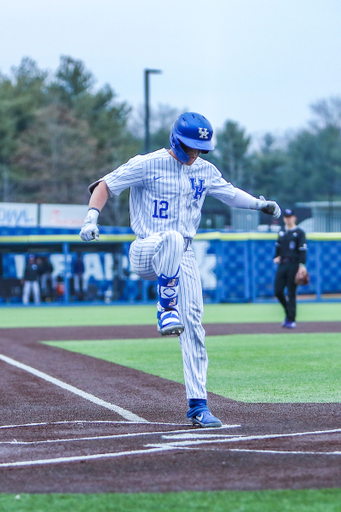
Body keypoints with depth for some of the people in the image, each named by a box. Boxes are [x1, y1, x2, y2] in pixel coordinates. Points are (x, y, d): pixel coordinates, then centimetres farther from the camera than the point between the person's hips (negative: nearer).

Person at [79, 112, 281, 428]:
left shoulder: (205, 171, 9)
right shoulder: (149, 165, -8)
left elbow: (228, 192, 25)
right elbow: (105, 185, -6)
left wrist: (259, 204, 8)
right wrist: (92, 217, -23)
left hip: (183, 258, 5)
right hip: (145, 253, -5)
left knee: (193, 325, -6)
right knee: (171, 239, -41)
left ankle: (198, 406, -2)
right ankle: (167, 312, -36)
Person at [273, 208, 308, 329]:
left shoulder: (299, 233, -3)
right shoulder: (281, 233, 16)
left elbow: (303, 250, -10)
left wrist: (302, 265, -20)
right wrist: (276, 257, 9)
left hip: (293, 265, -6)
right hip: (282, 264, 6)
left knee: (291, 293, -6)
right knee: (278, 291, 1)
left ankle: (291, 320, -1)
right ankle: (289, 313, 21)